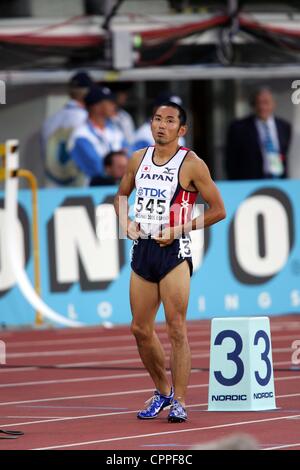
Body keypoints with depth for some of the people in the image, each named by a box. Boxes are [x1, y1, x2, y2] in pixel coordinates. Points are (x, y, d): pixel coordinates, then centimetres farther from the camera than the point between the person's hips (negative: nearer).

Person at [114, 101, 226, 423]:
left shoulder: (191, 164, -6)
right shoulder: (138, 159, 10)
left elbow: (218, 210, -5)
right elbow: (121, 196, 25)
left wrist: (181, 229, -13)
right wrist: (126, 222, 5)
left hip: (174, 251, -6)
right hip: (142, 249, 6)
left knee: (176, 328, -9)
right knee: (140, 329, 8)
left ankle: (179, 402, -6)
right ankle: (163, 391, 26)